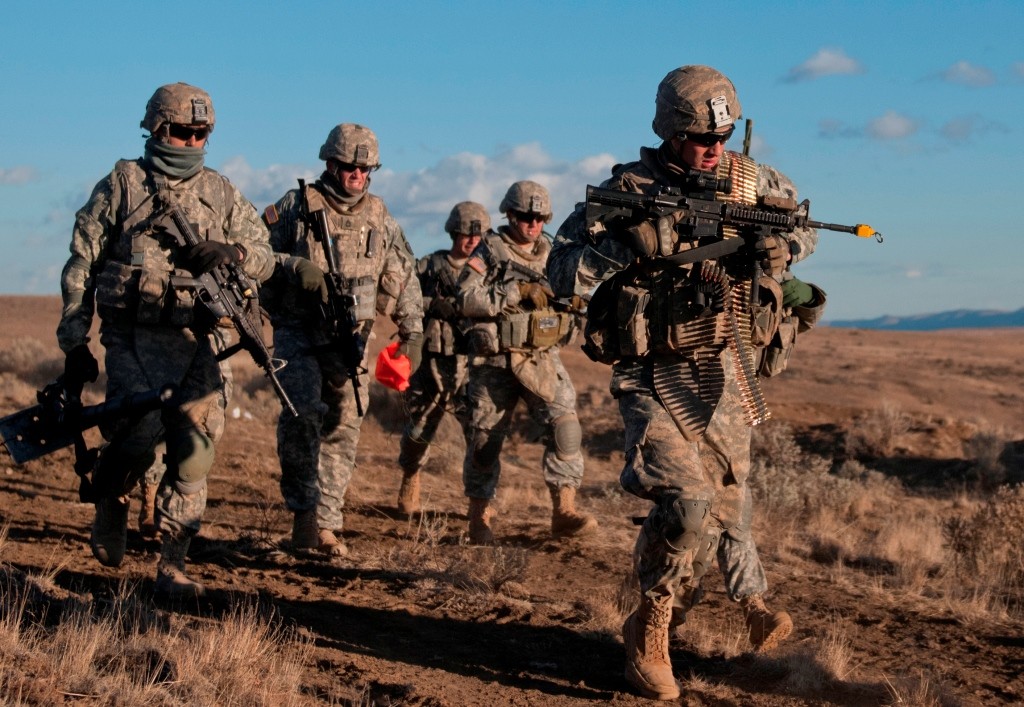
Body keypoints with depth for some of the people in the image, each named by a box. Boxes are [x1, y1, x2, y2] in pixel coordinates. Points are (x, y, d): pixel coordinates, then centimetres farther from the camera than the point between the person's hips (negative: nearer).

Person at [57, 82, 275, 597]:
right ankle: (110, 501, 11)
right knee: (141, 430, -21)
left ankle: (172, 564, 9)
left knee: (194, 453, -2)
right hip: (134, 337, -3)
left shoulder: (221, 194, 12)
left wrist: (234, 252, -12)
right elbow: (81, 264, 5)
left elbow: (265, 259, 12)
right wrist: (74, 341, 2)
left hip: (197, 341, 3)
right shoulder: (122, 185, 4)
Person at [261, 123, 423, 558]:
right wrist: (295, 266, -21)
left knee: (343, 427, 3)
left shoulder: (380, 217, 9)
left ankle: (326, 522, 10)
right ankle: (303, 510, -13)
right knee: (302, 411, -22)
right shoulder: (296, 207, -2)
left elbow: (405, 277, 14)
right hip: (298, 331, -4)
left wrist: (412, 333, 9)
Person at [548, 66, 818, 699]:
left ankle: (666, 613, 33)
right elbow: (563, 273, -13)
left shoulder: (751, 181, 3)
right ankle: (649, 629, 1)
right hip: (657, 379, -5)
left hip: (729, 377, 5)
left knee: (723, 514, 11)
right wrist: (634, 243, -27)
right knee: (687, 503, -20)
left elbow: (806, 228, 19)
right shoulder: (628, 189, -9)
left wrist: (781, 245, -5)